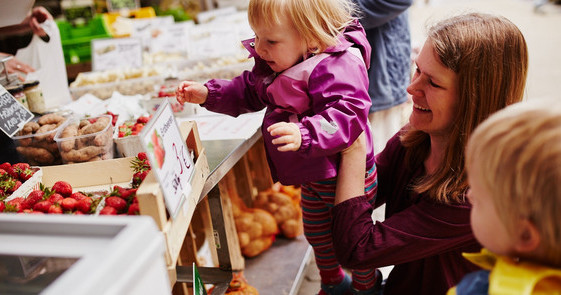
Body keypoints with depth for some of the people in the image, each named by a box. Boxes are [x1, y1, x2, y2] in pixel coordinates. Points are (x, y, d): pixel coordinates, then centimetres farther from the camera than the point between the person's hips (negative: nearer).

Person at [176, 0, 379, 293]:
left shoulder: (338, 66, -29)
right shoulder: (274, 63, -2)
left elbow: (347, 114, -39)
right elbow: (249, 91, 12)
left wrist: (304, 135, -52)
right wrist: (208, 93, 0)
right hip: (312, 176, 9)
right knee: (316, 232, 26)